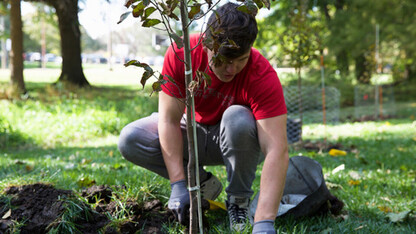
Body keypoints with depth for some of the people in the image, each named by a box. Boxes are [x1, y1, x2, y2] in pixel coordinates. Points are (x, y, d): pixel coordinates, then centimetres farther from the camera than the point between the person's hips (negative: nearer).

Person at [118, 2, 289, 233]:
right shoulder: (180, 54, -25)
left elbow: (277, 151, -39)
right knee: (130, 140, -21)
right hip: (193, 131, 3)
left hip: (235, 142, -2)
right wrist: (178, 184, -31)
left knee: (239, 119, -37)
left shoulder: (262, 75, -32)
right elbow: (169, 120, -22)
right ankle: (202, 182, -1)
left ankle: (239, 198, -12)